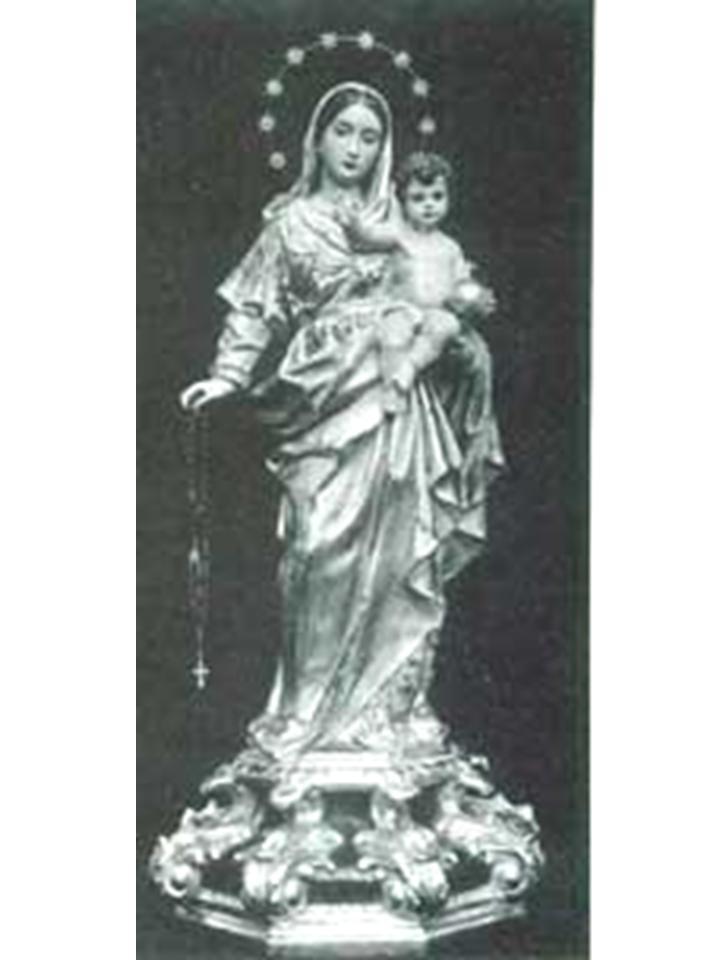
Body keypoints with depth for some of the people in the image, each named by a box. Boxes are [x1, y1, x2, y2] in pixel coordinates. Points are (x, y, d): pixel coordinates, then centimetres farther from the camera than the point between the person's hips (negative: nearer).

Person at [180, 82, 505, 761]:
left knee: (398, 553, 0)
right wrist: (226, 377, -9)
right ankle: (311, 711, 3)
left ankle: (391, 704, 8)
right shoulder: (291, 223, 8)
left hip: (399, 402, 2)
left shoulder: (396, 223, 14)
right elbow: (255, 311, 4)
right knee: (323, 552, -8)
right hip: (326, 405, -2)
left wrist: (457, 333, 2)